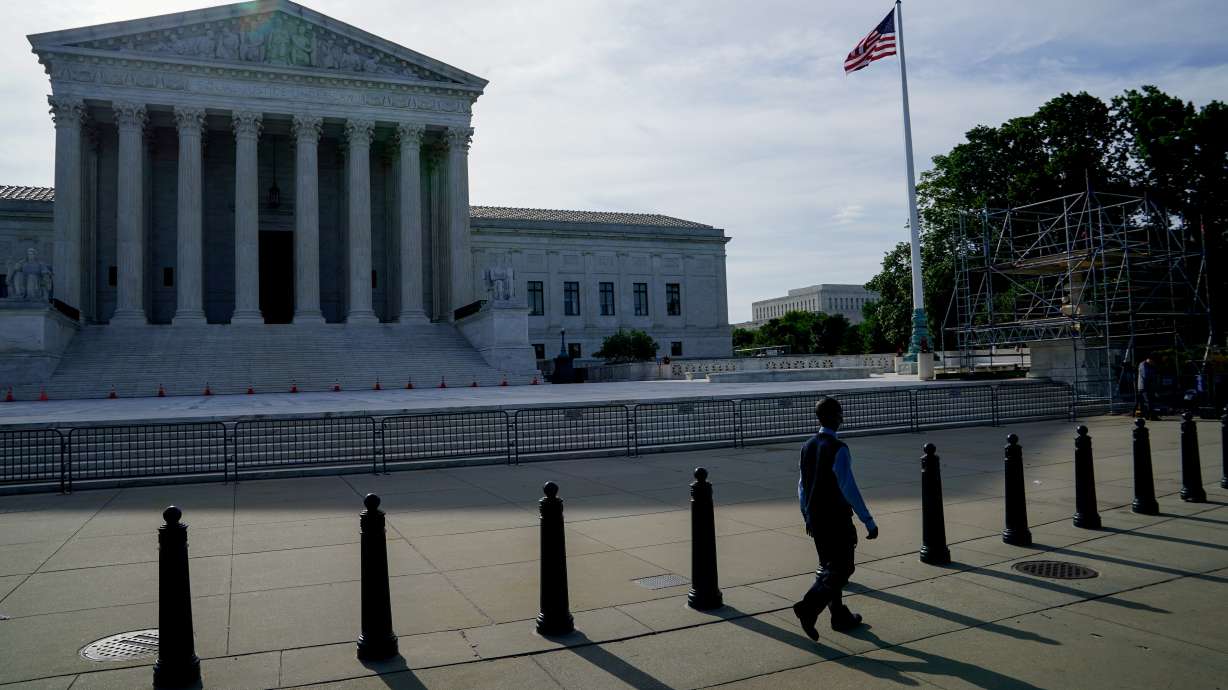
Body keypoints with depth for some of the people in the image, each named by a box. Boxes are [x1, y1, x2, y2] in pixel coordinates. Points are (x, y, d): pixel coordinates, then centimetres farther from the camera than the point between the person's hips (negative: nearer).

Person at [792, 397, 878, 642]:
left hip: (815, 519, 8)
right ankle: (808, 607, -13)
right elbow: (849, 488, -21)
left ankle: (840, 616, 27)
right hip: (837, 519, -8)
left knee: (828, 567, 18)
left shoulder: (808, 447, 5)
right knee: (841, 570, 1)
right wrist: (869, 522, -17)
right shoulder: (838, 449, -18)